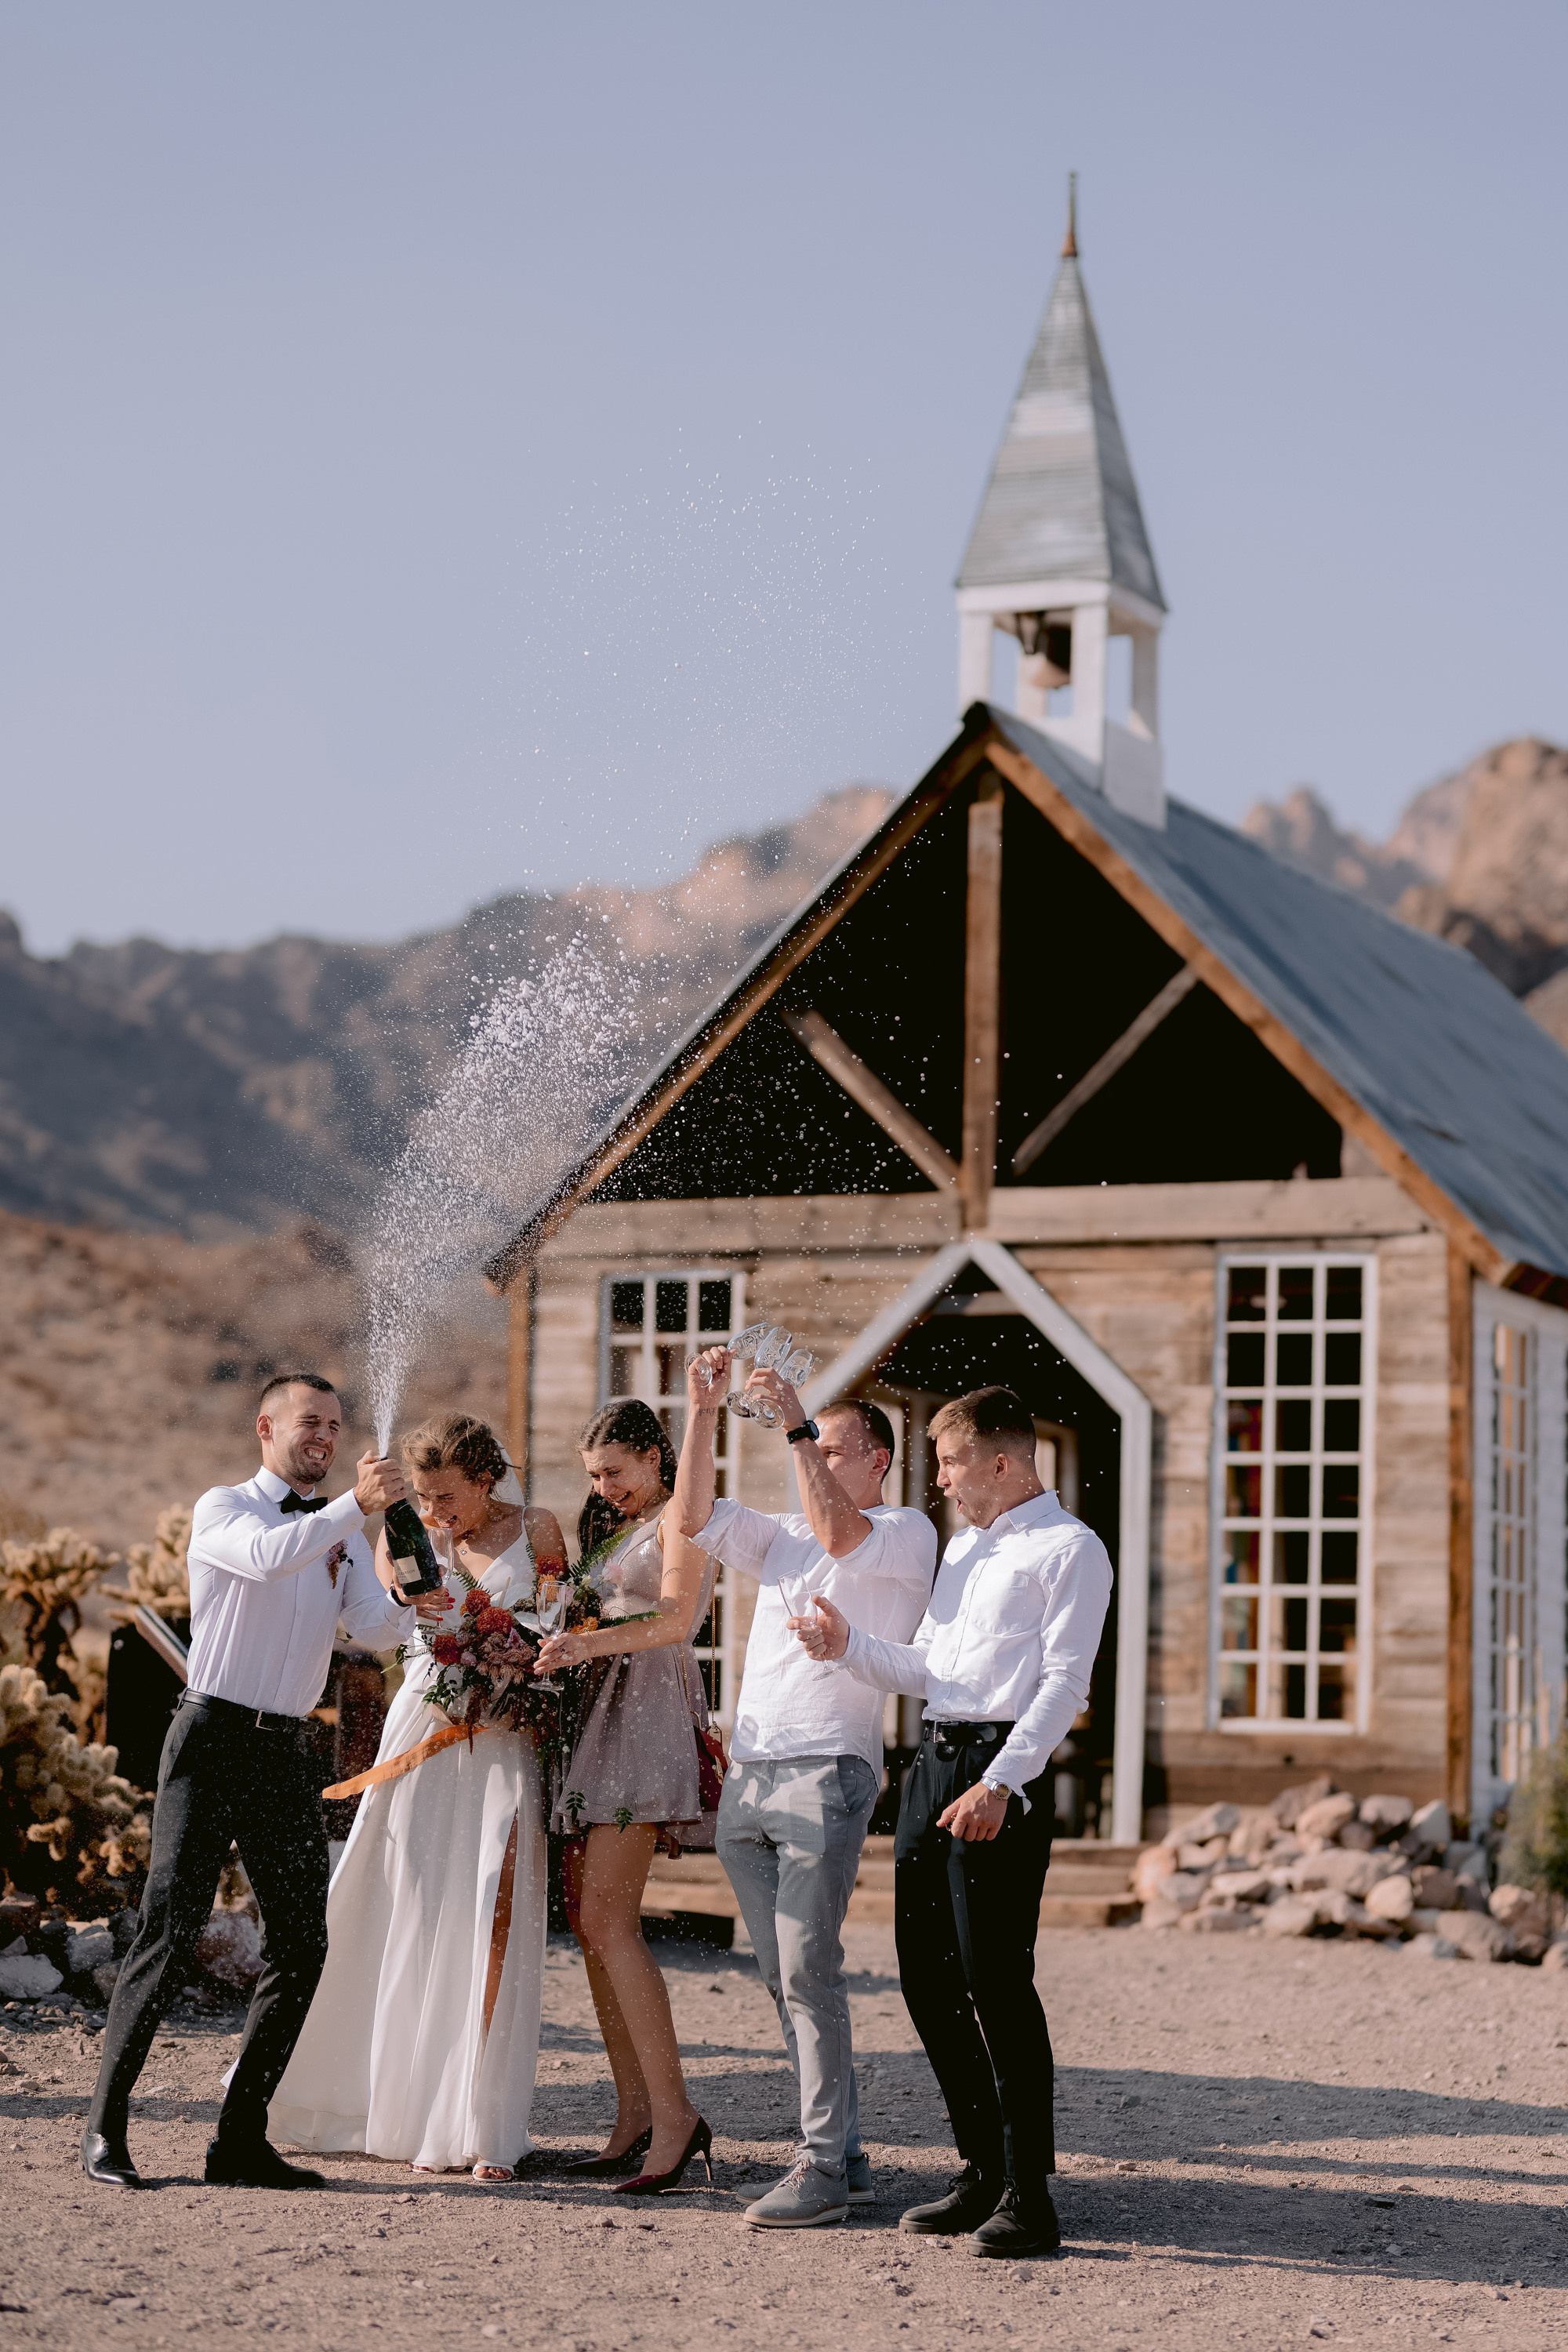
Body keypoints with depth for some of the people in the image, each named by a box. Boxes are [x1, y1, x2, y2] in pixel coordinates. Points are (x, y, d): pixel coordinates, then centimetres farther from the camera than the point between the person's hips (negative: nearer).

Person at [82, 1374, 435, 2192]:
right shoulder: (222, 1509, -1)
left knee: (301, 1943, 1)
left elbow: (378, 1629, 2)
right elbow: (267, 1557, -24)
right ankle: (105, 2129, 0)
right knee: (170, 1932, -9)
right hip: (212, 1740, -6)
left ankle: (241, 2138, 10)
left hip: (284, 1755, 6)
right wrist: (355, 1506, -29)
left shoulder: (341, 1533, 16)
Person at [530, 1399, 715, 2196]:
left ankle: (673, 2114, -16)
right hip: (597, 1712, 8)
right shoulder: (613, 1530, 24)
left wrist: (590, 1643, -30)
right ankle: (635, 2120, 4)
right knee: (587, 1916, 2)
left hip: (647, 1711, -8)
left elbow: (675, 1619, -16)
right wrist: (557, 1651, 3)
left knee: (607, 1919, -16)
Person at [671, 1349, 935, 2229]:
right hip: (748, 1776, 7)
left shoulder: (907, 1532, 3)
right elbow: (694, 1517, 12)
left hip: (827, 1769, -7)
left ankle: (825, 2166, -9)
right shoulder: (783, 1534, 24)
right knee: (787, 1980, 7)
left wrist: (797, 1424, -16)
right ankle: (847, 2156, 13)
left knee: (809, 1974, -12)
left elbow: (841, 1534, -17)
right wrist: (704, 1412, 3)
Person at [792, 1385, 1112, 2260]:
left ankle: (1029, 2195, -5)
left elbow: (1063, 1684, -13)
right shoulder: (964, 1546, 23)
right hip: (933, 1761, 9)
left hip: (1001, 1773, -9)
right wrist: (852, 1645, 6)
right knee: (928, 1979, 8)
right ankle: (982, 2174, 18)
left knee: (997, 1982, -10)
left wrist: (999, 1783, -22)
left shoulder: (1069, 1548, -4)